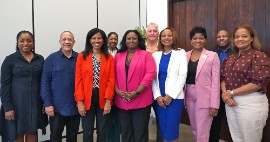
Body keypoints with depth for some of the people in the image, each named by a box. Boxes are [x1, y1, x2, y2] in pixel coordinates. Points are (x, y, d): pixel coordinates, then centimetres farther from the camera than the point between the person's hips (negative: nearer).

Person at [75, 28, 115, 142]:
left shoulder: (109, 58, 4)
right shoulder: (82, 56, 0)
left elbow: (111, 80, -2)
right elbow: (78, 80, -3)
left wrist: (108, 100, -9)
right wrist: (80, 101, -9)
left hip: (103, 99, 1)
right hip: (87, 99, -1)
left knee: (102, 131, 12)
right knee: (87, 132, 8)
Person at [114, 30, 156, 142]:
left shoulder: (146, 55, 0)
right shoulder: (118, 56, 12)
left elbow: (150, 74, -10)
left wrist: (136, 92, -17)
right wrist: (118, 91, -9)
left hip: (141, 101, -3)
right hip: (121, 101, 3)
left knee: (140, 132, 6)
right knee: (125, 132, 14)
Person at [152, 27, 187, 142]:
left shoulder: (180, 53, 2)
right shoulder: (156, 55, 11)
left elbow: (182, 76, -7)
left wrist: (170, 95, -12)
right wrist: (157, 96, -7)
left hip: (175, 97, -3)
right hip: (160, 98, 3)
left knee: (172, 130, -3)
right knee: (163, 129, 9)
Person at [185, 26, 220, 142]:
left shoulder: (212, 56, -6)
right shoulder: (186, 55, 6)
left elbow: (215, 81, -8)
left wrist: (214, 104, -12)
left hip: (204, 98, -4)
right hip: (189, 97, 5)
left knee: (202, 132, -1)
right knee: (194, 130, 16)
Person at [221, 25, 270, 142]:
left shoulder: (259, 57, -8)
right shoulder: (230, 58, 12)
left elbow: (258, 83, -18)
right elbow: (223, 78, 10)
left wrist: (231, 93, -16)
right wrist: (225, 94, -11)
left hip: (251, 103, -6)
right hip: (231, 103, 6)